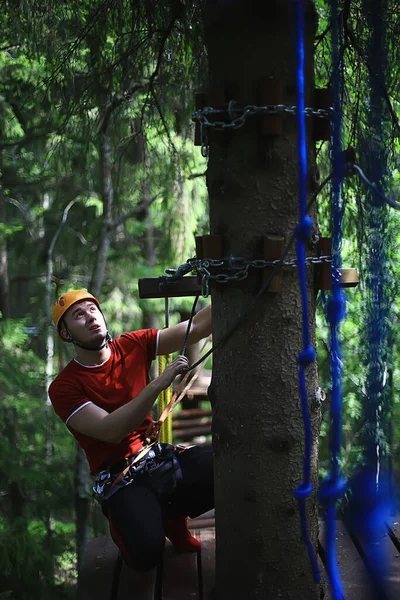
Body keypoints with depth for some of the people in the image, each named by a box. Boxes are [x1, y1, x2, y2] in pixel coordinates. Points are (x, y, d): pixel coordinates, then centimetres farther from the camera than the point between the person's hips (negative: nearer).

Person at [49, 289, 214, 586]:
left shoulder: (133, 346, 4)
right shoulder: (64, 387, -8)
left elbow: (197, 327, -5)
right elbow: (111, 431, -22)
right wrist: (159, 383, -29)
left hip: (163, 458, 4)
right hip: (121, 480, -4)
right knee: (147, 553, -30)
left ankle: (171, 515, 6)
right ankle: (127, 520, 8)